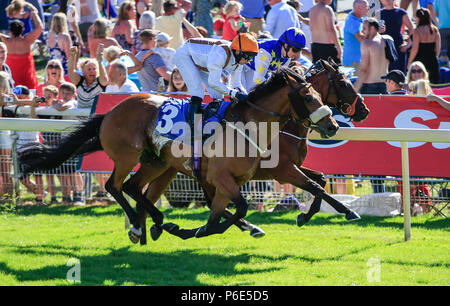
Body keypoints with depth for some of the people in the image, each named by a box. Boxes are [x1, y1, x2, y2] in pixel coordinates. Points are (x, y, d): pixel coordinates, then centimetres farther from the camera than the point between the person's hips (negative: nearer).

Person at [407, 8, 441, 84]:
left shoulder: (417, 31, -11)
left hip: (420, 60, -4)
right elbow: (438, 47, 5)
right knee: (435, 83, 7)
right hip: (433, 60, 4)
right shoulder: (435, 29, 1)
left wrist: (409, 62, -2)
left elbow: (415, 49, -13)